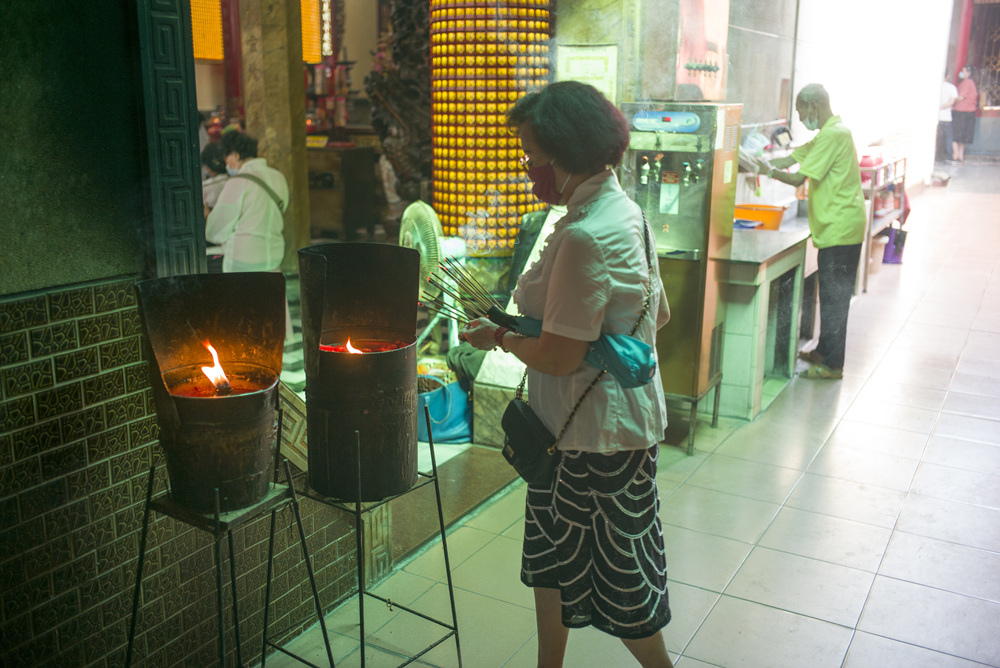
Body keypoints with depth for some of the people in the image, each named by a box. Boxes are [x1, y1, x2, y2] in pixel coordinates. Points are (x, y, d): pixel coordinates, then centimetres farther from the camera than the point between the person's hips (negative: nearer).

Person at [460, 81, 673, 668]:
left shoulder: (585, 236, -26)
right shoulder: (624, 211, 6)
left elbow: (559, 357, -25)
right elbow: (660, 313, 14)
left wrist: (499, 337, -8)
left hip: (600, 430, -10)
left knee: (620, 575, 10)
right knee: (550, 553, 22)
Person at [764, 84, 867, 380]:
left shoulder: (833, 135, -17)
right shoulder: (830, 132, 15)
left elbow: (798, 178, -20)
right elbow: (794, 157, 18)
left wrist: (770, 171, -5)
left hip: (839, 228, -10)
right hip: (840, 225, 10)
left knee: (834, 296, -4)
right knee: (832, 293, 17)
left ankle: (832, 364, 3)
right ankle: (824, 351, 29)